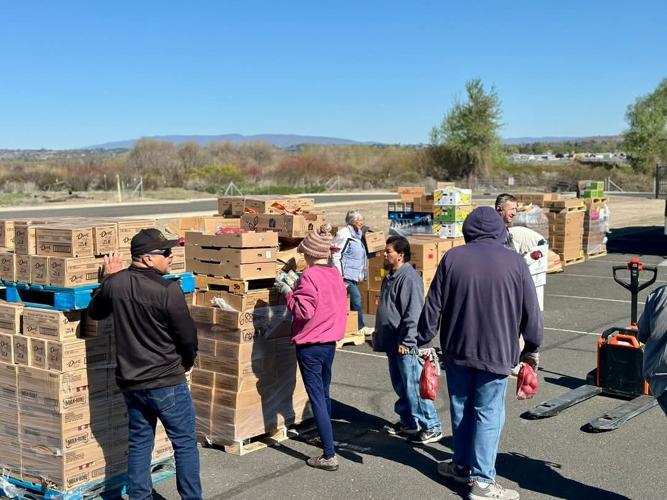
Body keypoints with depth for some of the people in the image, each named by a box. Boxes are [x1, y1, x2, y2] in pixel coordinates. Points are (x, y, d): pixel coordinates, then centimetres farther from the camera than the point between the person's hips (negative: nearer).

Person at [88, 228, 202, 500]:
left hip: (130, 382, 6)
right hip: (166, 381, -6)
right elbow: (187, 335, -13)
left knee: (139, 443, 18)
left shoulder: (115, 283, -4)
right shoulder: (168, 290, -21)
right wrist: (187, 362, 7)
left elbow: (95, 312, 16)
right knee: (185, 443, 8)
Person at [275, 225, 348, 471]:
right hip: (330, 342, 8)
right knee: (324, 393, 24)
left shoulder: (309, 276, -18)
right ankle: (325, 435, 42)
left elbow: (303, 311, -21)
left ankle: (329, 455, -5)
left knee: (317, 398, -5)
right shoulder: (335, 274, 5)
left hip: (310, 346, -8)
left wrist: (288, 292, -8)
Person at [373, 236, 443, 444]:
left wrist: (406, 341, -23)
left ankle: (431, 427, 1)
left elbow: (413, 313, -23)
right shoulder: (391, 277, 14)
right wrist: (379, 336, 24)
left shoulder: (409, 277, -18)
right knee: (400, 385, 17)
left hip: (405, 345, -10)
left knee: (413, 386, -7)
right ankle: (408, 422, 29)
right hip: (392, 343, 10)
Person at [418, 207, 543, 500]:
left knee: (460, 409, 16)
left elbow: (433, 305, -1)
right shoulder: (514, 261, -5)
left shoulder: (452, 258, -3)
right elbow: (530, 310, 1)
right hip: (496, 352, -2)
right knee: (488, 415, 3)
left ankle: (462, 465, 29)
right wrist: (532, 348, 13)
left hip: (457, 350, 2)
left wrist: (425, 340, 9)